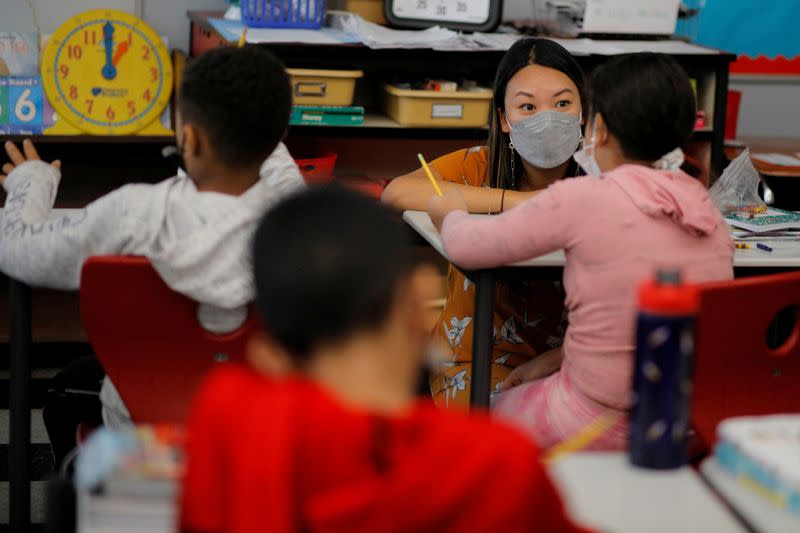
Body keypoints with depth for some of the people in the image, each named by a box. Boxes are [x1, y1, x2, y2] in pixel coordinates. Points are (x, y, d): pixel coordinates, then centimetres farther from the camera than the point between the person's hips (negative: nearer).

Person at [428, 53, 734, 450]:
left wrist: (451, 214, 18)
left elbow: (464, 247, -4)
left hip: (606, 427, -6)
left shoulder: (583, 200, -15)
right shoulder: (707, 209, 1)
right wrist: (557, 358, 17)